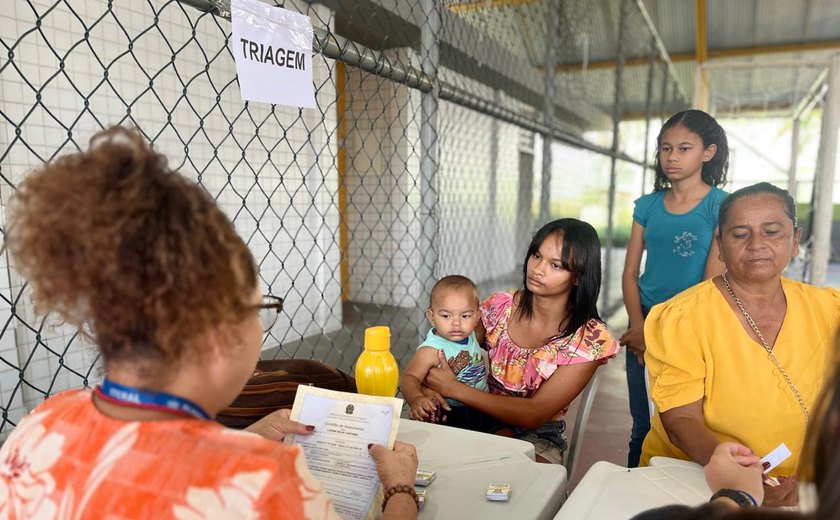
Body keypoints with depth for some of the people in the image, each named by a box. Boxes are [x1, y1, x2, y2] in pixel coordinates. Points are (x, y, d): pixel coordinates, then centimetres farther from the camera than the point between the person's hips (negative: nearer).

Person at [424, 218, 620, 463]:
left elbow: (534, 414, -18)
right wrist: (426, 389, -18)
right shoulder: (499, 306, -5)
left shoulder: (589, 340, -14)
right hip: (480, 419, 3)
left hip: (537, 438, -2)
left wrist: (454, 388, -21)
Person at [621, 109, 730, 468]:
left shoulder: (722, 205, -6)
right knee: (643, 425, 11)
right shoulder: (647, 205, 6)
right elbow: (630, 272, 5)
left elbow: (713, 282, -10)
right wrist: (638, 327, -7)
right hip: (645, 323, 3)